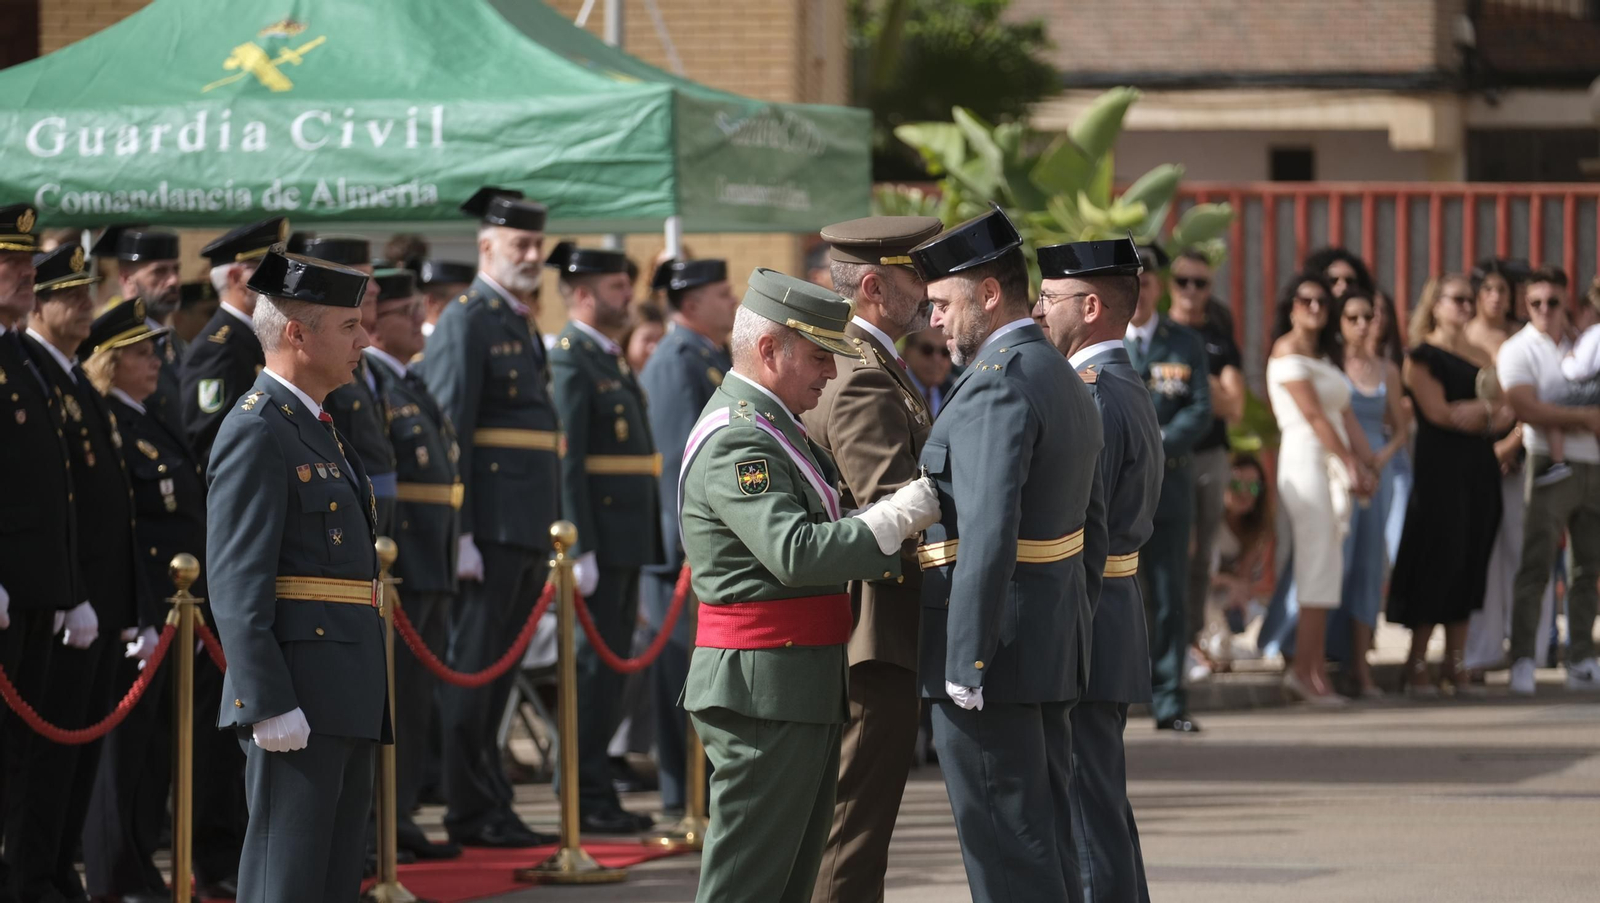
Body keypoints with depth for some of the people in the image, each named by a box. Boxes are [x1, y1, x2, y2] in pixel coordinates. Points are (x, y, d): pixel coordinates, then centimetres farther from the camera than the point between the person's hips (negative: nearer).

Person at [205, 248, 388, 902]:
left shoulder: (314, 429, 21)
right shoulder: (255, 433, -11)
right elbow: (237, 586, -18)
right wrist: (270, 706, -23)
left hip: (343, 703, 10)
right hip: (297, 702, -10)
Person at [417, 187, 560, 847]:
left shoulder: (523, 326, 20)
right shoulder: (466, 322, -8)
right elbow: (448, 433, -15)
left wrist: (549, 536, 20)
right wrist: (459, 534, -20)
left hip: (528, 533, 9)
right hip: (489, 528, -9)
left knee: (496, 671, 12)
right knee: (472, 668, -4)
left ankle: (491, 809, 16)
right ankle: (471, 812, -2)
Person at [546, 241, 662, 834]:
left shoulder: (611, 358, 18)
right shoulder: (570, 361, -12)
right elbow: (567, 462, -18)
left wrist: (646, 542, 19)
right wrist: (581, 549, -22)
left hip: (628, 535, 10)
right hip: (600, 534, -10)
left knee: (612, 662, 12)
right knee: (598, 664, -7)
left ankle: (596, 790, 17)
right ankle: (586, 799, -3)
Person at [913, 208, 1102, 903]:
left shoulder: (998, 384, -17)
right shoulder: (1065, 381, 16)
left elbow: (990, 533, -25)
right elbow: (1090, 522, 22)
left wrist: (965, 661, -24)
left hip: (994, 648, -10)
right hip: (1053, 649, 10)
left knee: (1003, 840, -7)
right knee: (1045, 833, 14)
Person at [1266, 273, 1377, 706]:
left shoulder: (1323, 357, 22)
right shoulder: (1288, 351, -5)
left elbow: (1346, 417, 16)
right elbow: (1313, 415, -11)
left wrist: (1366, 465, 4)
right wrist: (1350, 464, -12)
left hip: (1336, 466, 9)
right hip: (1306, 459, -9)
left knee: (1327, 572, 5)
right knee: (1319, 565, -12)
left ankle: (1316, 673, 4)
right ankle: (1304, 671, -13)